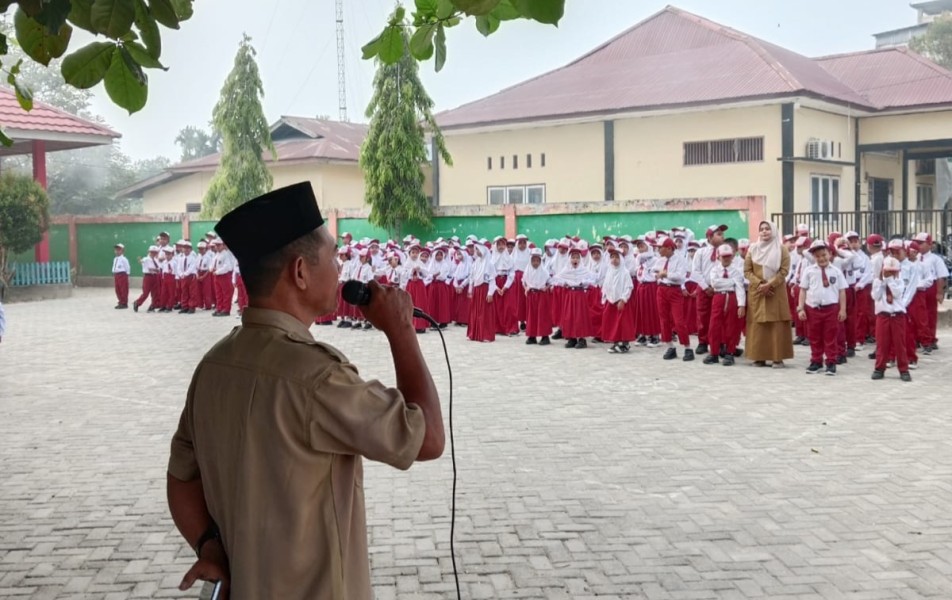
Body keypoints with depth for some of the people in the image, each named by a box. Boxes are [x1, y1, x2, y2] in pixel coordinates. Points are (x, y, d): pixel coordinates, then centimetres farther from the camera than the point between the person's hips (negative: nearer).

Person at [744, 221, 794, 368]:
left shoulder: (781, 249, 2)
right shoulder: (752, 249, 7)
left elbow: (784, 270, -5)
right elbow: (747, 271, 3)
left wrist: (770, 284, -16)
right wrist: (759, 284, -12)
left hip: (776, 292, -2)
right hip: (757, 292, 2)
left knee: (777, 324, -3)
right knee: (757, 324, 1)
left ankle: (778, 358, -1)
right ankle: (759, 357, 5)